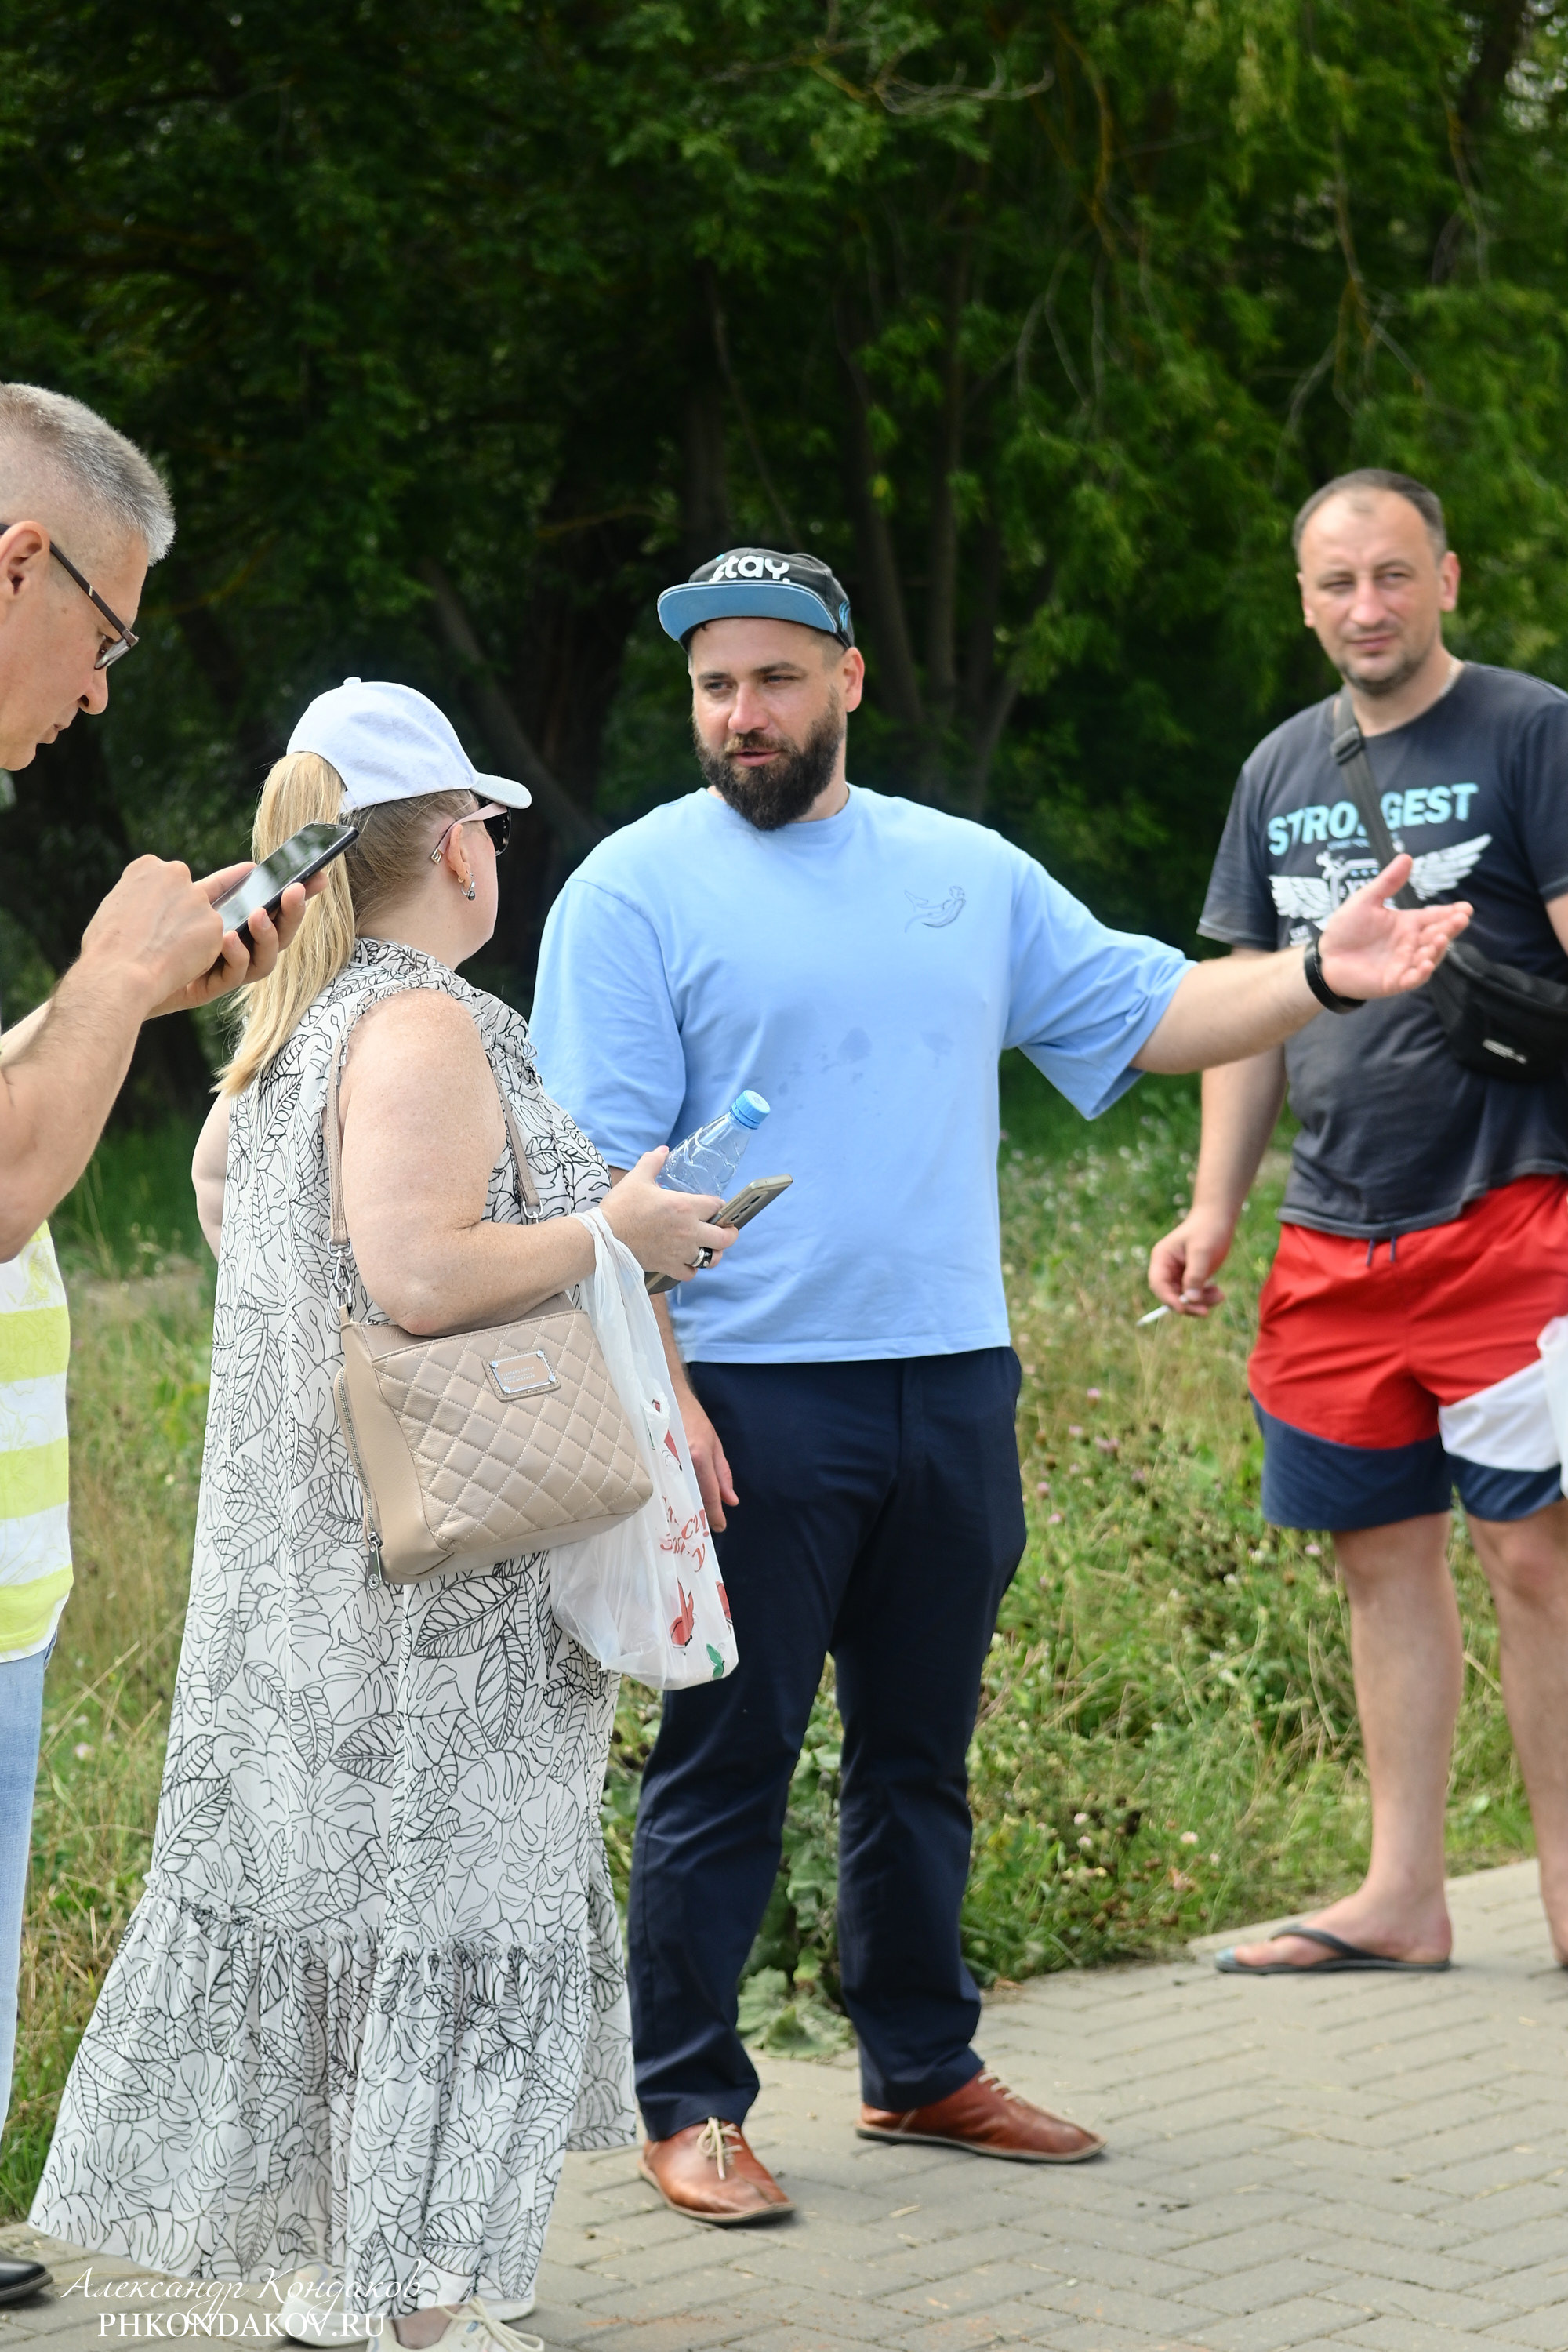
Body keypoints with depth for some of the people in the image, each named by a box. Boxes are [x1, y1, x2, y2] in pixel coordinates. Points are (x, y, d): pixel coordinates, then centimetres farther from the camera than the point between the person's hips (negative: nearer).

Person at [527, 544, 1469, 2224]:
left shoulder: (967, 873, 13)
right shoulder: (639, 889, -3)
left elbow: (1147, 1012, 11)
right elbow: (598, 1170, -9)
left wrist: (1318, 976, -7)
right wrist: (653, 1392, -17)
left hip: (952, 1387, 5)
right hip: (753, 1398, -5)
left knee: (922, 1754, 14)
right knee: (725, 1764, -1)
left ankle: (923, 2069, 26)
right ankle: (689, 2105, 8)